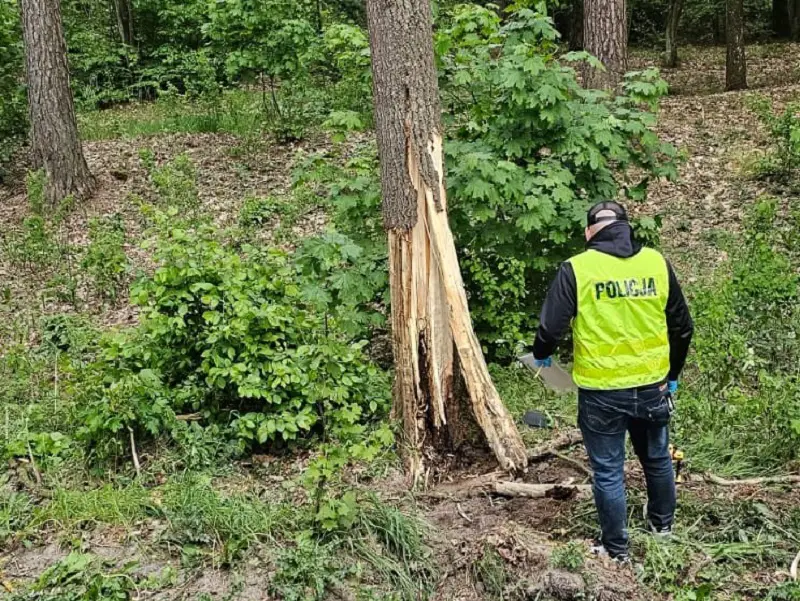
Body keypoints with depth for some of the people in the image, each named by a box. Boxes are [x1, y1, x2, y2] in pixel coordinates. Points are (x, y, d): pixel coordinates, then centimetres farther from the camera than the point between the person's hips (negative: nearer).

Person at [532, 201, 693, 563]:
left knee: (608, 472, 10)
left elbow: (551, 327, -12)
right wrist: (673, 375, 20)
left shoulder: (576, 269, -12)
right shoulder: (657, 263, -1)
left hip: (601, 393, -4)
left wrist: (541, 356, 11)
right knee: (657, 459, 24)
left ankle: (616, 549, 22)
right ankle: (663, 523, 46)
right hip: (652, 387, 4)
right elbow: (682, 327, 6)